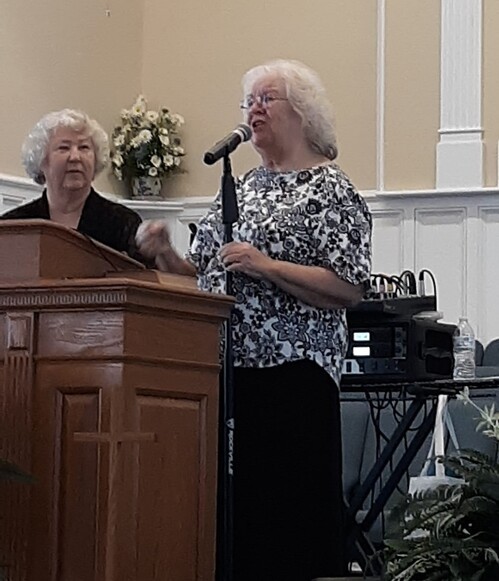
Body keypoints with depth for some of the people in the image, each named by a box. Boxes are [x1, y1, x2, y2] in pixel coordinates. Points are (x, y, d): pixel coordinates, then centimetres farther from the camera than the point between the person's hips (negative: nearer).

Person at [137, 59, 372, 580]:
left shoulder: (330, 190, -2)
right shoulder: (241, 186, 19)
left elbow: (349, 289, -12)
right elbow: (205, 277, 22)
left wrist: (267, 266, -19)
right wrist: (167, 255, 3)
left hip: (288, 375, -7)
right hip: (221, 368, 7)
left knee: (283, 505, -8)